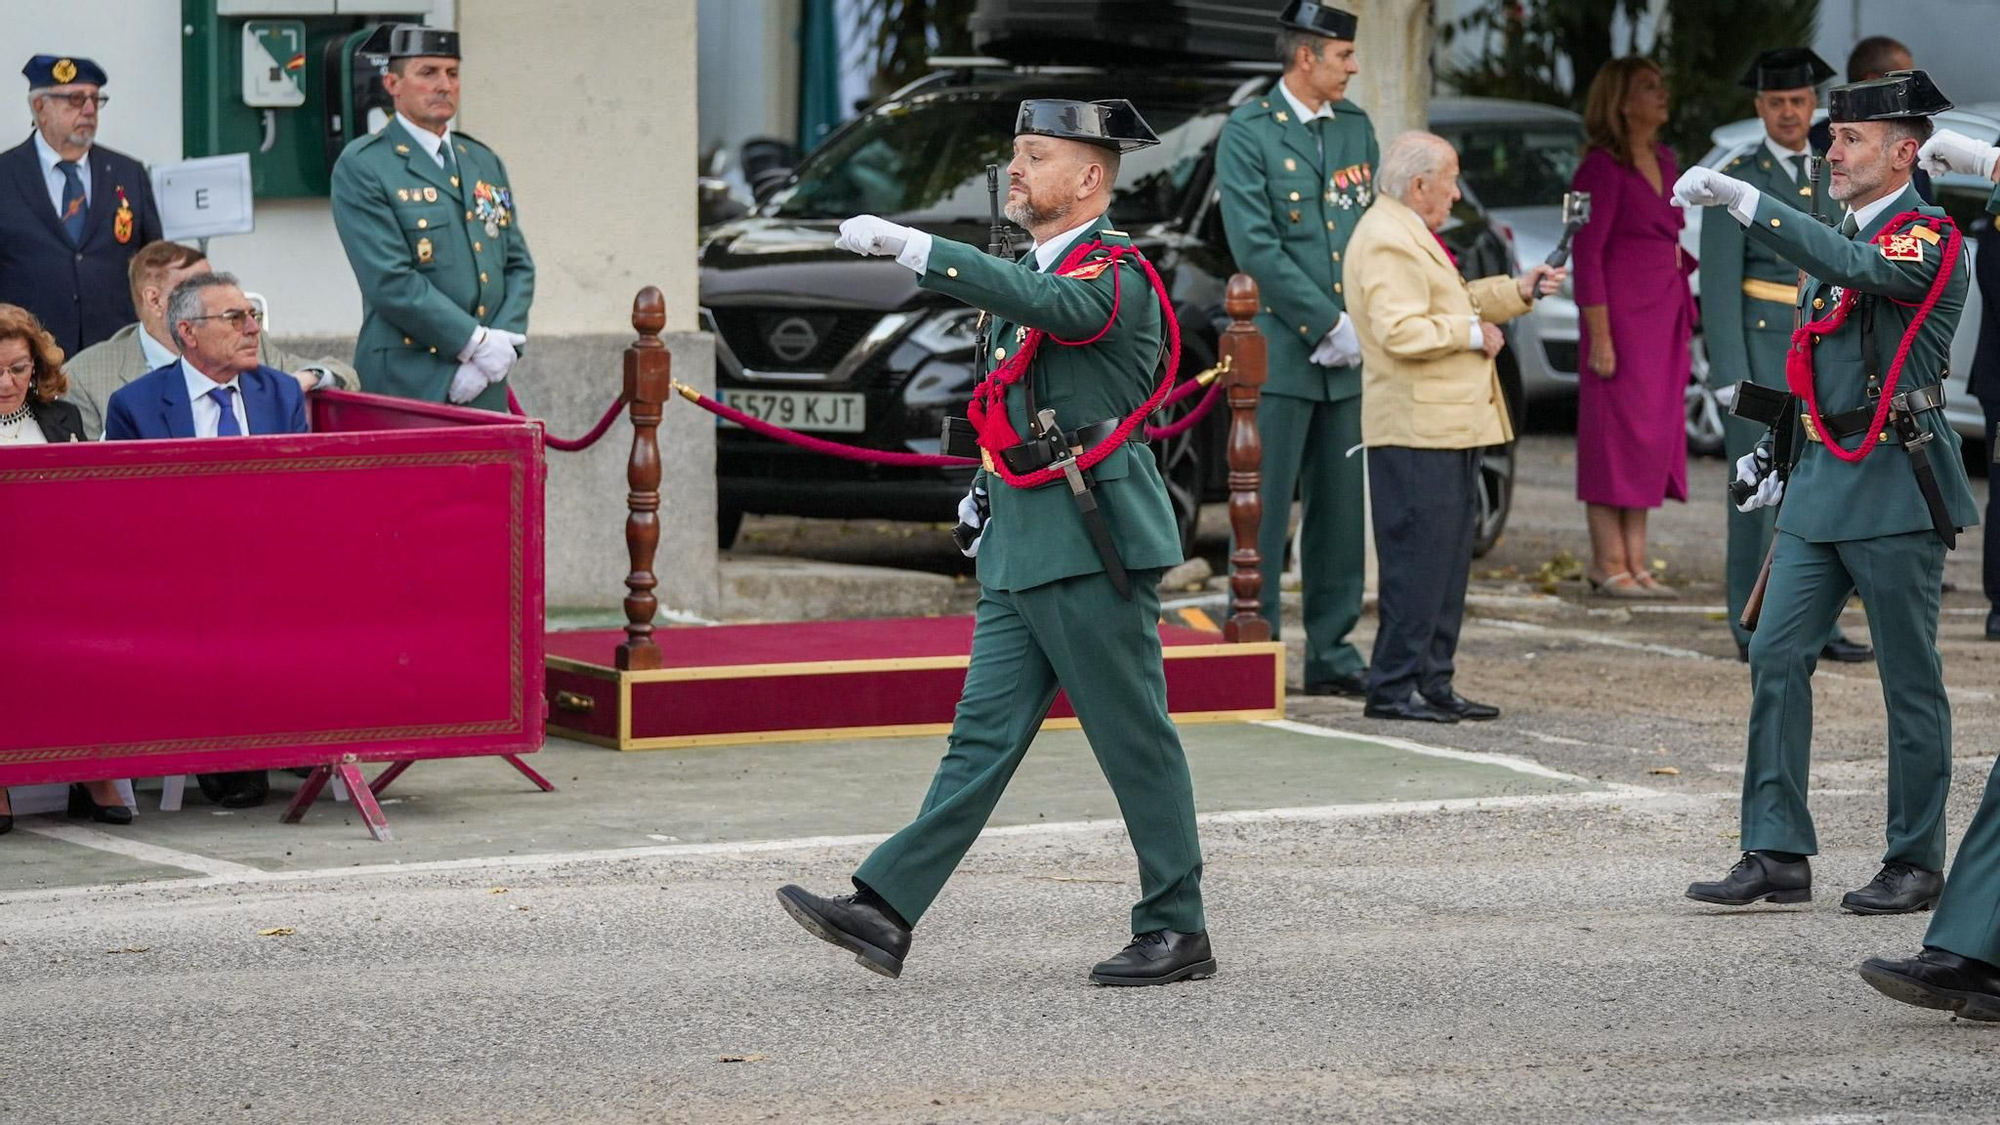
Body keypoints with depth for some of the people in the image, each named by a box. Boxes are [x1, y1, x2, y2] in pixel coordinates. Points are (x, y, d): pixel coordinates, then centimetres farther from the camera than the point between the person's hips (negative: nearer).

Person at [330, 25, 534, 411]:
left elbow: (518, 265, 14)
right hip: (406, 386, -6)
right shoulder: (360, 168, -4)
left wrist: (503, 344, -4)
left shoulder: (485, 163, 17)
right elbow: (391, 283, -13)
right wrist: (476, 342, -13)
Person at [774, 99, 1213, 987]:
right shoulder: (1033, 271, 18)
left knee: (1135, 740, -1)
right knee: (985, 730, 3)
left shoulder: (1117, 275, -11)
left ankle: (1177, 931, 8)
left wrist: (911, 247, -38)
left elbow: (1043, 303, -33)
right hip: (1022, 545, 9)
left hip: (1094, 544, -9)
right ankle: (885, 912, -5)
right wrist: (989, 483, 16)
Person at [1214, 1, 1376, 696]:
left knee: (1340, 509, 9)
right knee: (1264, 510, -3)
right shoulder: (1248, 132, -5)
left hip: (1345, 356, 6)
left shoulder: (1356, 129, 13)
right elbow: (1255, 246, -13)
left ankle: (1332, 656, 16)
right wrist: (1328, 324, -14)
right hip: (1279, 351, -6)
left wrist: (1361, 326, 0)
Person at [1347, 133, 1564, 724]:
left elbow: (1450, 301, 30)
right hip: (1416, 430, -11)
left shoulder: (1411, 235, 21)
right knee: (1418, 558, -9)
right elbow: (1399, 331, -25)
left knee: (1446, 558, 12)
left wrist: (1517, 292, 20)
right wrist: (1471, 334, -15)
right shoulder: (1387, 241, -15)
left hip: (1450, 425, 11)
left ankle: (1432, 685, 16)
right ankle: (1392, 689, -5)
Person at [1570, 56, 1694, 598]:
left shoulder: (1663, 161, 14)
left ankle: (1635, 562, 12)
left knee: (1655, 434, 8)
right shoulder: (1603, 167, -10)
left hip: (1665, 311, 8)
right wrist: (1599, 336, -16)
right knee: (1616, 431, -5)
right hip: (1623, 313, -8)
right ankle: (1608, 563, -1)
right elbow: (1587, 254, -13)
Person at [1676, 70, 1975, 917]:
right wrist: (1782, 462, 16)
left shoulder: (1928, 238, -9)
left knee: (1910, 679, 0)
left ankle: (1916, 863, 9)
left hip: (1898, 485, -8)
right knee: (1776, 656, 0)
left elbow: (1855, 269, -30)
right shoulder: (1838, 238, 17)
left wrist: (1745, 203, -34)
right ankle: (1778, 856, 2)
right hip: (1822, 481, 8)